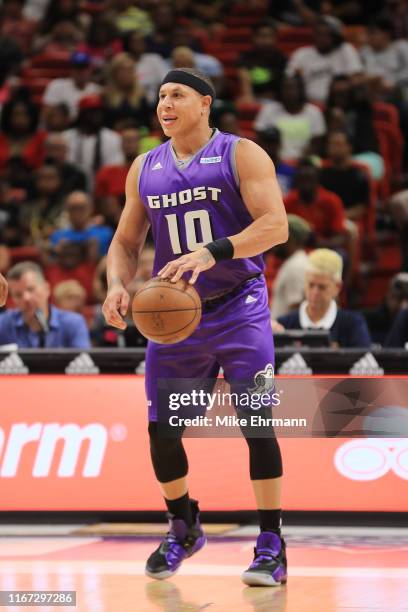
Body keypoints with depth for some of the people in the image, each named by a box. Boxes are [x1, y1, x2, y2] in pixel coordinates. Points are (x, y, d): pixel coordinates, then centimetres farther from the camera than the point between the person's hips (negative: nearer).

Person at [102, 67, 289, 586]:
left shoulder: (241, 155, -5)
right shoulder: (145, 169, 10)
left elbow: (275, 225, -16)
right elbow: (126, 241, 16)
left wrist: (212, 253, -29)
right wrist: (117, 286, -5)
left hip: (238, 307, -4)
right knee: (161, 430, 4)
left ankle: (271, 546, -4)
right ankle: (183, 529, 28)